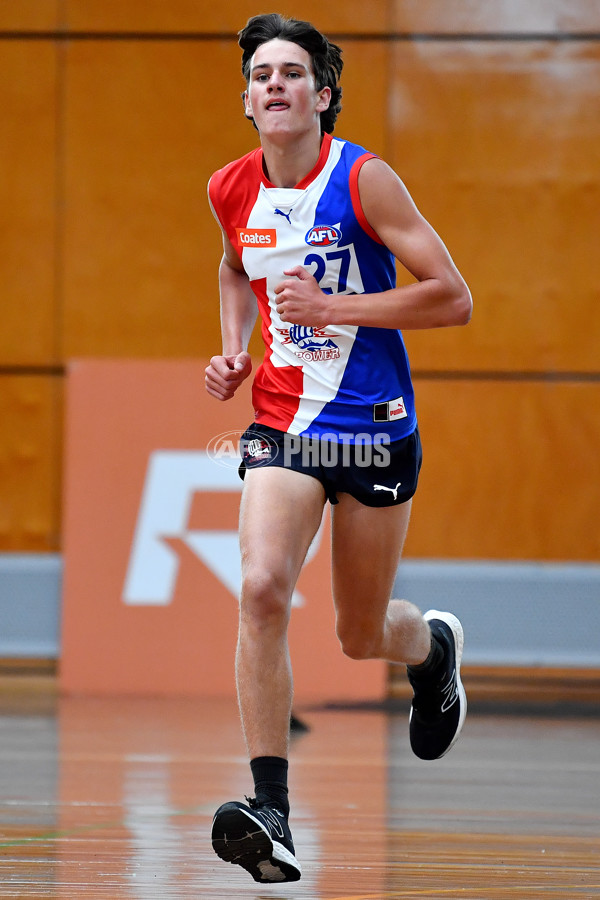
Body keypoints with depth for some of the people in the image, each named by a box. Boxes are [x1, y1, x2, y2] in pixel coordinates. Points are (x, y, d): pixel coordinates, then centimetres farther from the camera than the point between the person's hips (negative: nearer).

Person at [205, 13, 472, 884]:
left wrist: (329, 307, -20)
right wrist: (235, 350, 7)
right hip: (282, 422, 3)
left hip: (374, 428, -3)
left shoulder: (364, 180, -13)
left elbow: (453, 298, -14)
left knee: (362, 636, 9)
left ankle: (434, 646, 49)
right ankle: (272, 815, -23)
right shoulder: (231, 190, 1)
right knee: (262, 589, -22)